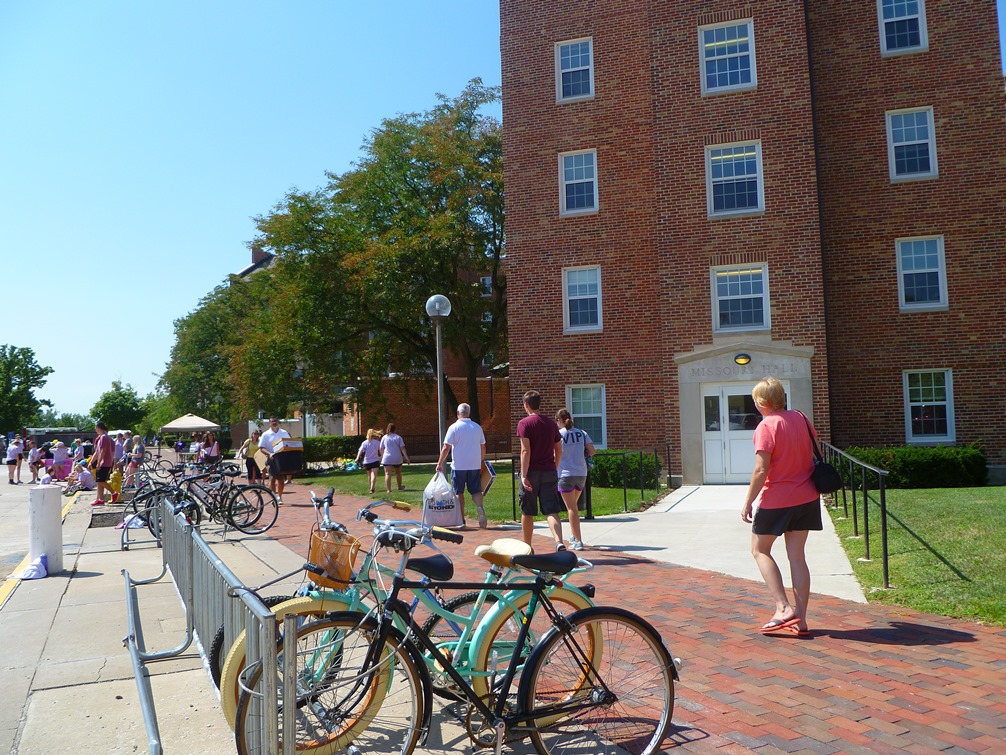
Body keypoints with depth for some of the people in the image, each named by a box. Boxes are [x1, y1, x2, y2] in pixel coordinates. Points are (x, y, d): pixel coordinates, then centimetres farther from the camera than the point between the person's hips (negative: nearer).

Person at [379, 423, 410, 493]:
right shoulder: (398, 437, -1)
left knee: (388, 474, -4)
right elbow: (402, 448, -6)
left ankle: (388, 489, -12)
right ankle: (400, 486, 35)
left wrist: (382, 456, 21)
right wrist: (406, 457, -6)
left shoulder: (384, 437, 2)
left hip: (387, 459, -1)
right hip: (397, 458, 1)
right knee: (398, 473, 19)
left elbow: (381, 449, 6)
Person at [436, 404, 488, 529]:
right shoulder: (477, 427, 5)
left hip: (458, 466, -3)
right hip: (475, 466, 3)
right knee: (476, 490, 10)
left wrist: (439, 464, -1)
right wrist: (482, 461, 25)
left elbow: (446, 448, -10)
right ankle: (480, 507, -19)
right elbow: (483, 447, 11)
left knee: (459, 492, 9)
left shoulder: (454, 427, -7)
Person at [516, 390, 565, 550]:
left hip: (532, 472, -3)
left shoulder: (524, 423, -6)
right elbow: (559, 450, 13)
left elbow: (525, 451, -14)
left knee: (527, 513, 10)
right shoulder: (551, 423, 10)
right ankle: (559, 542, -23)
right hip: (549, 472, 3)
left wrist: (524, 475, -15)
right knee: (551, 511, -2)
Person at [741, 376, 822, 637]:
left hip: (776, 500, -6)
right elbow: (817, 452, 14)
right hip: (806, 498, 6)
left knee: (760, 550, 10)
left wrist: (748, 502, -12)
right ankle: (800, 619, 10)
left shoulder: (766, 426, -15)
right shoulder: (800, 418, 4)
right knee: (797, 556, 10)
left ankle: (784, 607, -2)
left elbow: (761, 470, -20)